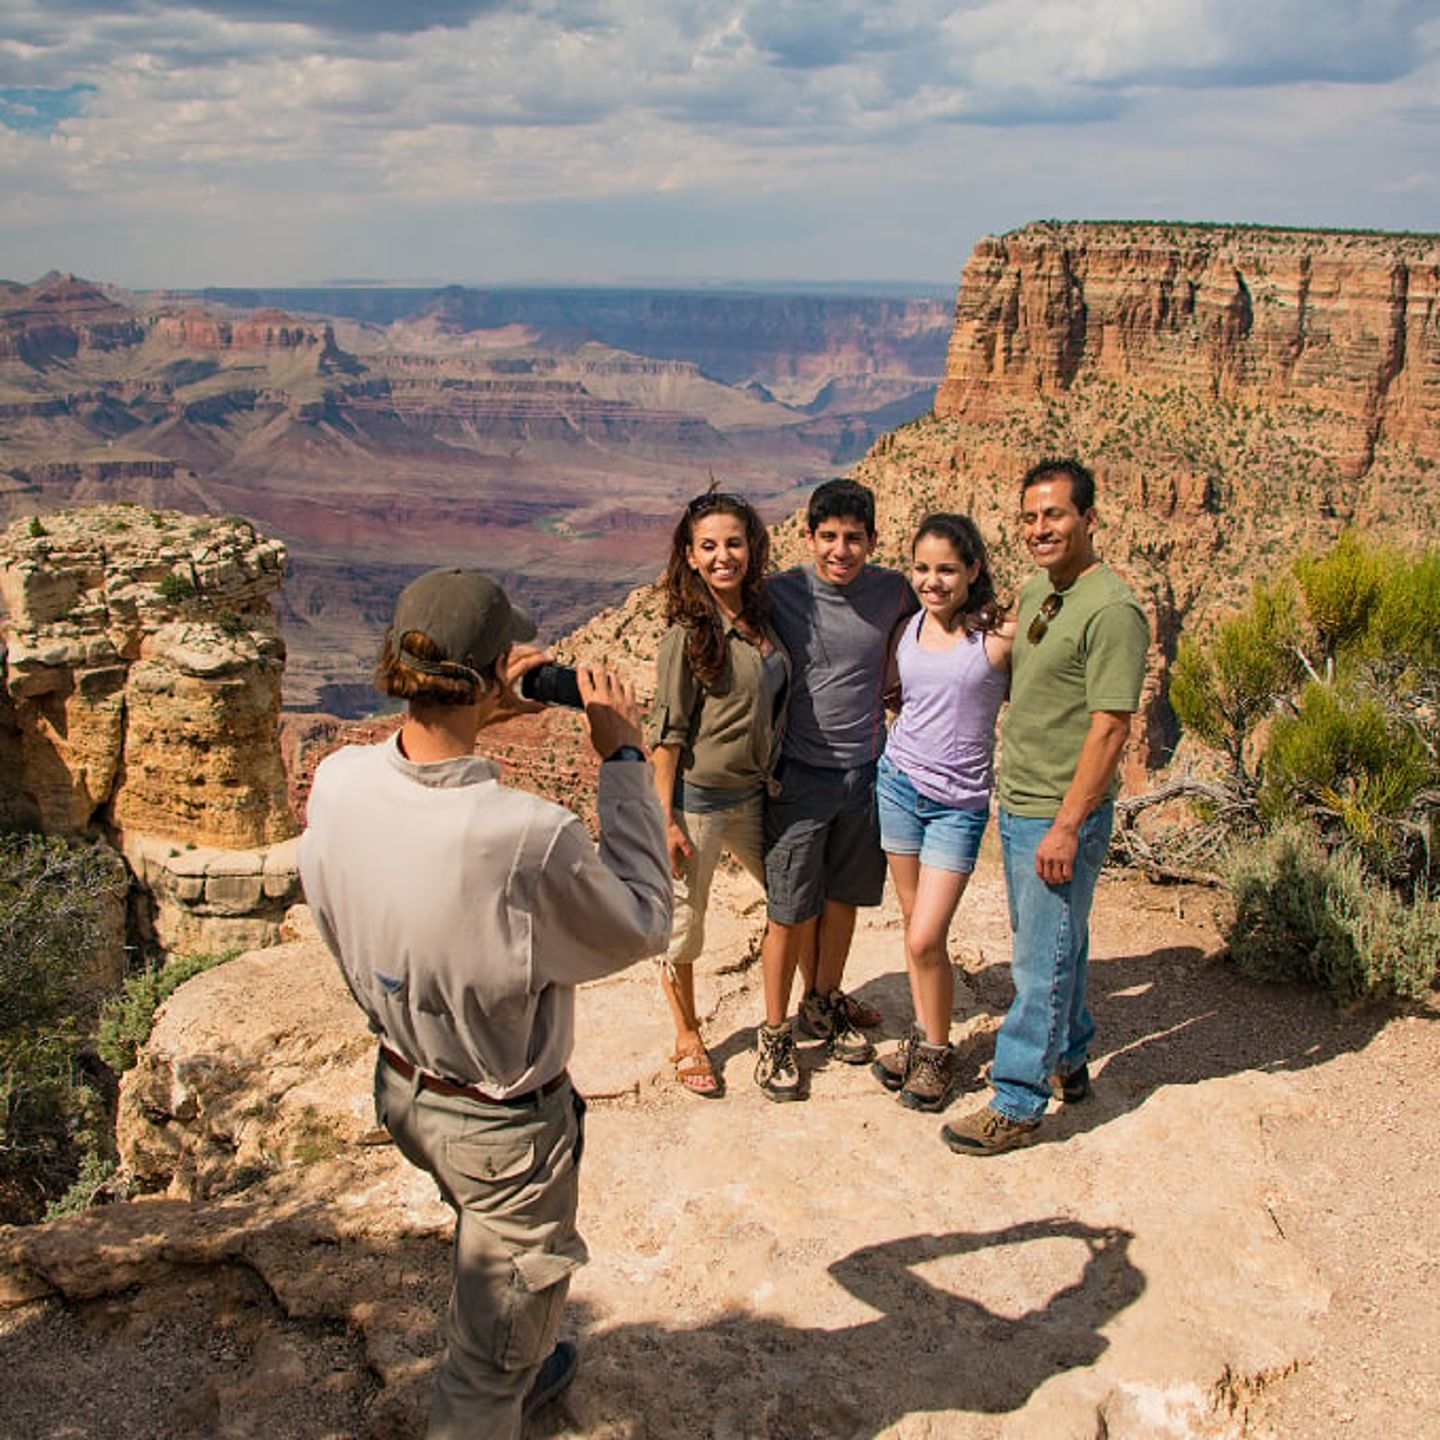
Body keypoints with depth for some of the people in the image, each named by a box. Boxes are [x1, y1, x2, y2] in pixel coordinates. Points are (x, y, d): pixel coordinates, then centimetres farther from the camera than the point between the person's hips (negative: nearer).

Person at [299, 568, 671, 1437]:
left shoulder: (339, 781, -20)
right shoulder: (530, 837, -37)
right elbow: (645, 924, -18)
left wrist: (470, 721, -4)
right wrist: (624, 760, -17)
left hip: (403, 1088, 8)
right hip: (505, 1122, -7)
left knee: (490, 1251, 36)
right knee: (517, 1288, 20)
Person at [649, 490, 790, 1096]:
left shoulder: (761, 616, 2)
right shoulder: (688, 633, -16)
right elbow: (668, 733, -14)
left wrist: (773, 778, 13)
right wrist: (665, 820, -15)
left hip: (752, 794, 6)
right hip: (696, 798, -6)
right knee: (683, 923, 8)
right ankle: (687, 1040, 28)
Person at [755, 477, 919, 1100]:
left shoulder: (893, 592, -2)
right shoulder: (780, 594, -11)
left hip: (865, 771, 4)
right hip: (799, 776, -3)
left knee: (843, 898, 17)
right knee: (791, 913, 1)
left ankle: (824, 1004, 38)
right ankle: (774, 1033, 18)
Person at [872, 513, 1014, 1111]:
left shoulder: (1001, 635, -11)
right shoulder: (910, 626, 3)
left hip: (959, 802, -4)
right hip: (899, 781, 4)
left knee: (926, 938, -7)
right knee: (913, 922, 13)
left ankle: (937, 1052, 16)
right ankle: (920, 1035, 30)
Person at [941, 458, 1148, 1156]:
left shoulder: (1111, 610, -19)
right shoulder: (1035, 591, 9)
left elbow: (1110, 728, -21)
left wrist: (1066, 826, -21)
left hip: (1062, 815, -9)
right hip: (1016, 804, 9)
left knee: (1043, 960, 1)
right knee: (1053, 943, 21)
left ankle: (1017, 1104, 11)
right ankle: (1068, 1063, 38)